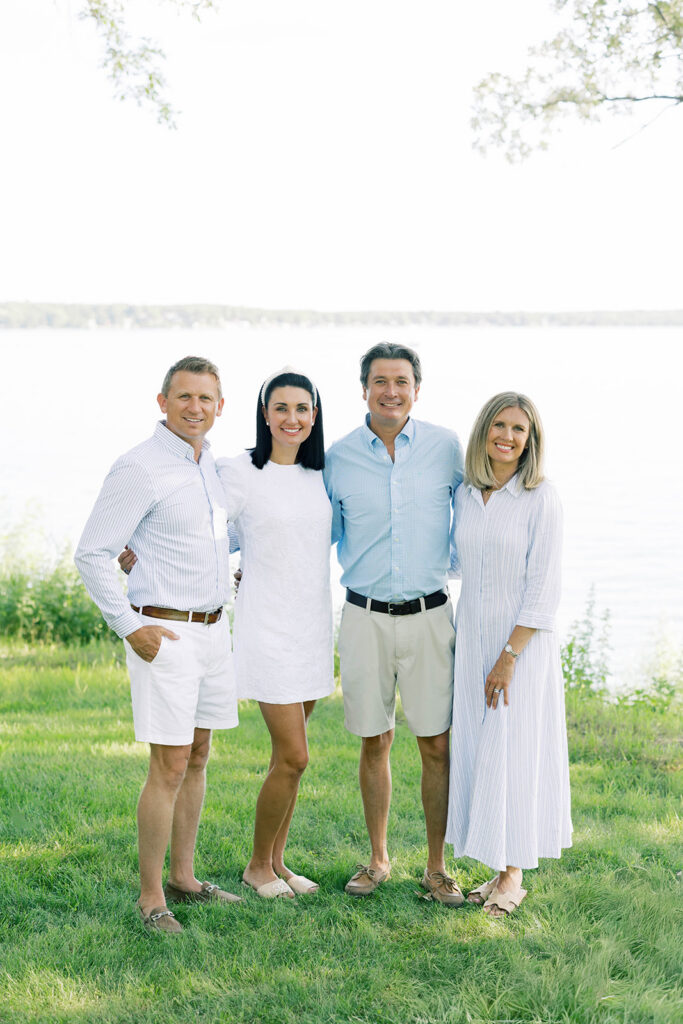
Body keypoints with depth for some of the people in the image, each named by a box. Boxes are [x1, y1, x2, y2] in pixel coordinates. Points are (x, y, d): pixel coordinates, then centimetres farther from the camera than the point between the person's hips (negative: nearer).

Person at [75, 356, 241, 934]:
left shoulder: (211, 464, 11)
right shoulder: (140, 468, -13)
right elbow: (93, 553, -14)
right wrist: (128, 626, -15)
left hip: (213, 627, 8)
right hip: (164, 634, -8)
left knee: (198, 756, 13)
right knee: (170, 766, -7)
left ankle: (183, 878, 25)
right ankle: (151, 899, 2)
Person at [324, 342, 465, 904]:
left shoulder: (446, 448, -2)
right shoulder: (338, 458, 0)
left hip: (429, 615, -1)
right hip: (366, 618, 1)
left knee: (437, 745, 2)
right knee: (374, 742, 9)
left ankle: (437, 867, 16)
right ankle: (378, 858, 25)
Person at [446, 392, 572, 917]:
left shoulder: (541, 499, -11)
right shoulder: (466, 495, 5)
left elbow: (543, 587, -13)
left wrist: (510, 654, -16)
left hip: (523, 640, -5)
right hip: (473, 637, 6)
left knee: (514, 751, -1)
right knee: (477, 750, 8)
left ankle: (513, 875, 12)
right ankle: (497, 868, 19)